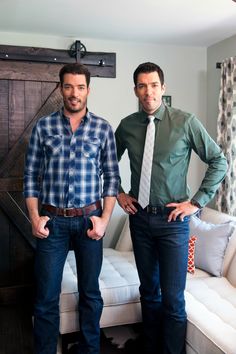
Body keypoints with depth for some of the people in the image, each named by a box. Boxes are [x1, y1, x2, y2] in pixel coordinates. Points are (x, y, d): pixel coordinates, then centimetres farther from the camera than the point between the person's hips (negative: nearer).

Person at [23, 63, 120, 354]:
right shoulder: (43, 126, 2)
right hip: (52, 220, 0)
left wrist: (104, 219, -6)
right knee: (46, 297, 7)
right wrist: (34, 218, -5)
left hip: (89, 219, 1)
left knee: (90, 293, 13)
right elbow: (31, 176, 3)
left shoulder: (103, 128, 1)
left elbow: (111, 176, 2)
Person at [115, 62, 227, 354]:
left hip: (173, 219, -3)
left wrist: (197, 201, -6)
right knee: (148, 291, 17)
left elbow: (219, 161, -3)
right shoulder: (126, 126, 2)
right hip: (139, 217, 3)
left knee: (173, 298, -1)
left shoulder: (185, 122, -8)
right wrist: (118, 193, 8)